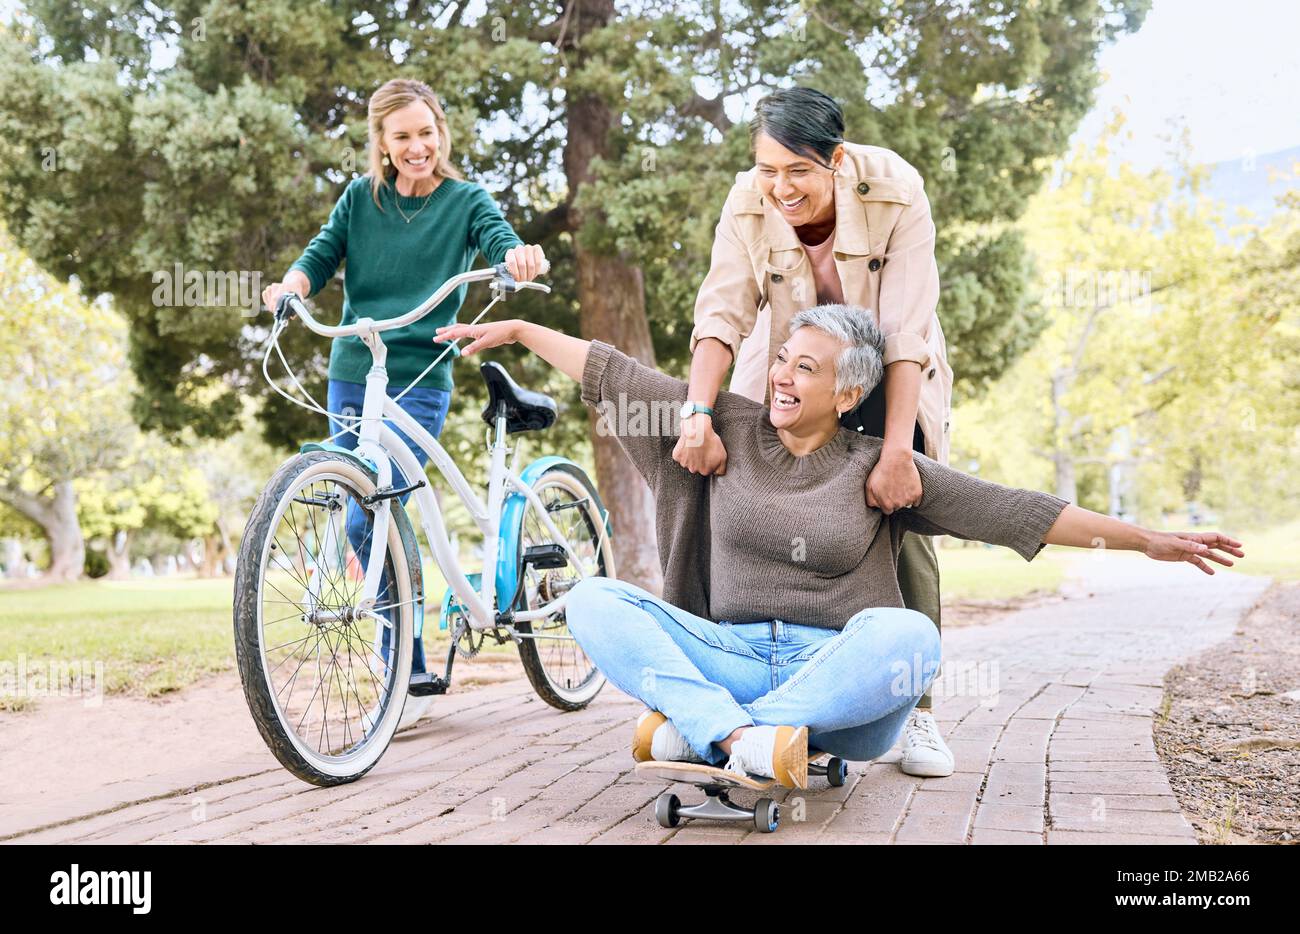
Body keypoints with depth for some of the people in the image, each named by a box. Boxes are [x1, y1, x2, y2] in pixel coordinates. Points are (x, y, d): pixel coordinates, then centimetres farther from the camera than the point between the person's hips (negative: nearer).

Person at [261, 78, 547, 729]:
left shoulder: (465, 200, 2)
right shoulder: (361, 198, 9)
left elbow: (500, 240, -14)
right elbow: (322, 254, 1)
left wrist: (520, 258, -39)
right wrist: (291, 285, -22)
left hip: (419, 381, -4)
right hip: (351, 376, 4)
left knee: (368, 522, -18)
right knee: (371, 524, 9)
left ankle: (410, 679, -8)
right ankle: (404, 665, 26)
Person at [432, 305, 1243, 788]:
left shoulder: (879, 468, 3)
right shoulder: (730, 428, 8)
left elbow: (1014, 511, 0)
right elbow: (613, 374, 13)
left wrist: (1147, 540, -4)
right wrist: (520, 329, 15)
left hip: (839, 672, -2)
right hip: (728, 656, 2)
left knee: (907, 636, -36)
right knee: (594, 599, -17)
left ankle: (698, 730, -30)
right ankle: (741, 736, -37)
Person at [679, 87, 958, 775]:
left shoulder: (895, 193, -28)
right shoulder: (749, 204, -21)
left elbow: (906, 333, -33)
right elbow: (722, 315, -27)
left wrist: (896, 451, -40)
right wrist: (699, 416, -43)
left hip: (888, 377, -1)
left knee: (904, 529, -10)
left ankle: (916, 709, 0)